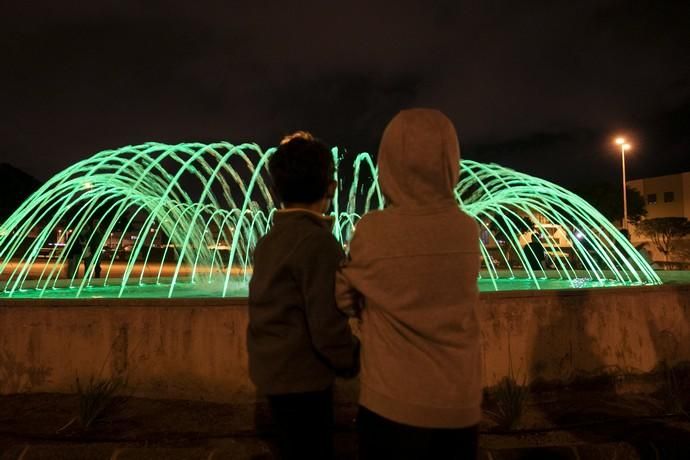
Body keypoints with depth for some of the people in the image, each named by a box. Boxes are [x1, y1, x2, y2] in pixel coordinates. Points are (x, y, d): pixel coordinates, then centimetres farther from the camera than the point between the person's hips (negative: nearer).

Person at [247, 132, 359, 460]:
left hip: (272, 369, 8)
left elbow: (276, 310, 9)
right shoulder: (318, 241, -22)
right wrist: (351, 364, -5)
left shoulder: (269, 239, 5)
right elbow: (328, 324, -24)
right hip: (302, 377, -8)